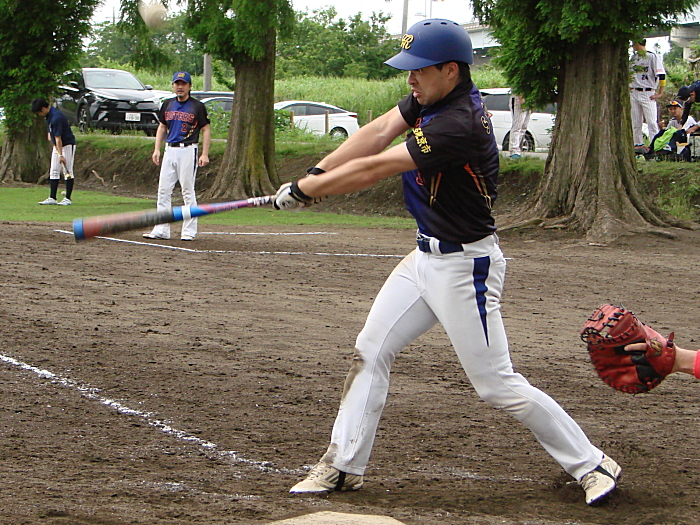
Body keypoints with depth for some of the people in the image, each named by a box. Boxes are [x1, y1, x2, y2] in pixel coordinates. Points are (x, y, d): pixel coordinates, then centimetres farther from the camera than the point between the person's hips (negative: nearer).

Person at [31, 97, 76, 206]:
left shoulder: (56, 118, -27)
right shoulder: (49, 115, 2)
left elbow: (58, 137, -29)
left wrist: (61, 155, -29)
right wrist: (49, 135, 9)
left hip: (67, 145, -10)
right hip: (56, 146, 10)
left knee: (68, 172, -8)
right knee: (54, 171, 5)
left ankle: (68, 199, -7)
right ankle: (52, 198, 5)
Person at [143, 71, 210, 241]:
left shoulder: (197, 106, -2)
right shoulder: (168, 105, 12)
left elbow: (206, 130, -1)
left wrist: (205, 154, -9)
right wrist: (157, 149, 9)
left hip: (188, 150, -5)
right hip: (170, 150, 5)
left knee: (188, 191, -4)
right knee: (163, 190, 3)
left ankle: (189, 231, 1)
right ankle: (161, 230, 6)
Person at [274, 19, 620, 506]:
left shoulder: (458, 126, -28)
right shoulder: (433, 97, 1)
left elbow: (374, 169, -24)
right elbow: (377, 133, 1)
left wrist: (304, 190, -15)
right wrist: (316, 174, -11)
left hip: (464, 267, -10)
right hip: (426, 257, 10)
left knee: (498, 384, -6)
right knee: (371, 351, 10)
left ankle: (592, 464, 5)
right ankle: (344, 465, 18)